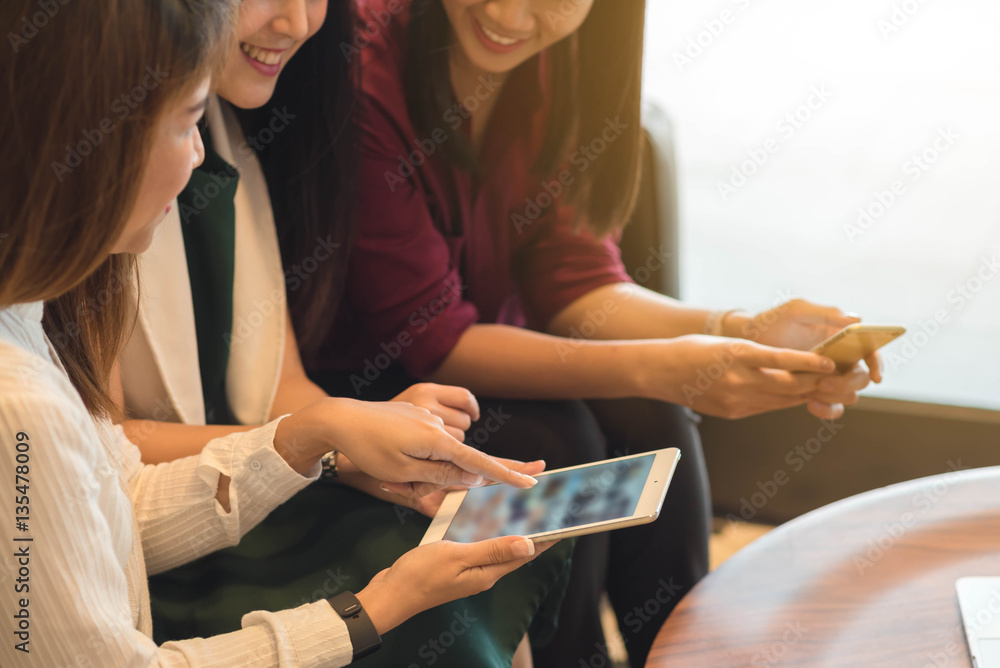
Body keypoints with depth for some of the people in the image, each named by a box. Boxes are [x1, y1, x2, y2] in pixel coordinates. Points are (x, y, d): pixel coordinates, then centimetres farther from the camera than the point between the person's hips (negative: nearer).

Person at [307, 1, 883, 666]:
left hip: (478, 354, 6)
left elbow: (573, 278, -8)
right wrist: (654, 369, -34)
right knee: (554, 444, -24)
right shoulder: (364, 65, -28)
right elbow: (428, 338, -26)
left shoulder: (555, 63, -9)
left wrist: (741, 334, -24)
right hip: (355, 379, -5)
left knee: (651, 424, -15)